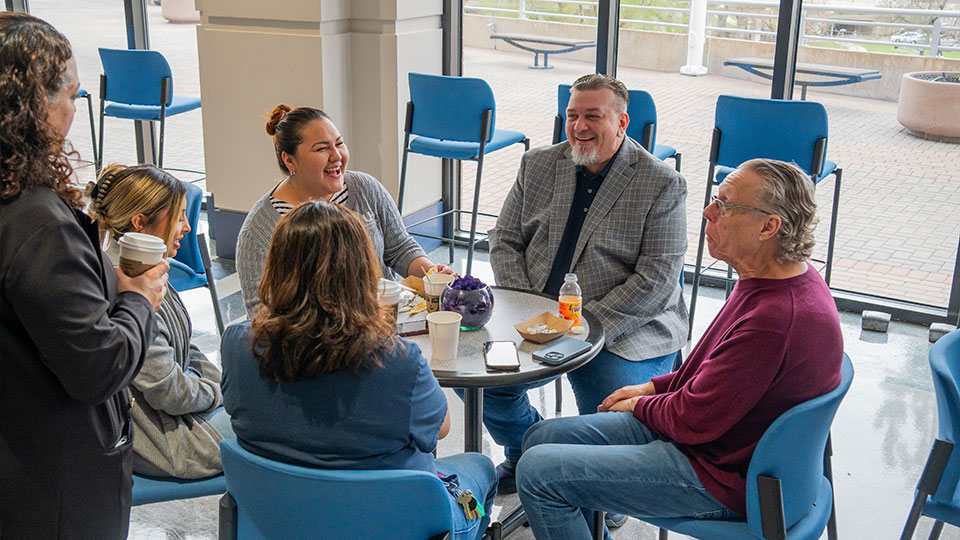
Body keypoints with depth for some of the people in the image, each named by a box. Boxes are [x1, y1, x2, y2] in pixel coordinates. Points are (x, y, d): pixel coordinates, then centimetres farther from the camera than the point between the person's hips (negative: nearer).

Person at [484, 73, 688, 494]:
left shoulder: (662, 185, -6)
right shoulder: (538, 165, 9)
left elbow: (656, 278, -11)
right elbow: (505, 240, 10)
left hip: (626, 333, -4)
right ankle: (526, 455, 17)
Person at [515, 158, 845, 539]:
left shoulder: (774, 318, -31)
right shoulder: (786, 278, 3)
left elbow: (694, 420, -23)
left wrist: (641, 405, -3)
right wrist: (654, 387, 11)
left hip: (720, 479, -10)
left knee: (538, 472, -14)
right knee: (542, 437, 10)